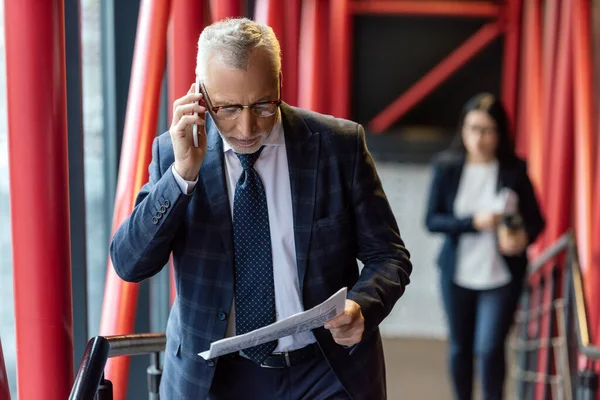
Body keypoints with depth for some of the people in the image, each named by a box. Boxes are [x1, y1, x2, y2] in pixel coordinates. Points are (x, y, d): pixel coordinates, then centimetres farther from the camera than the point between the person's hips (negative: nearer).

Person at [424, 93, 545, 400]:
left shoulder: (514, 170, -5)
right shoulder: (446, 167, -3)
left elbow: (536, 220, 0)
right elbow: (432, 220, -5)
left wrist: (523, 237, -23)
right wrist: (473, 222, -20)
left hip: (502, 275, -2)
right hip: (457, 273, 2)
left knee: (489, 348, -11)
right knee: (460, 348, 13)